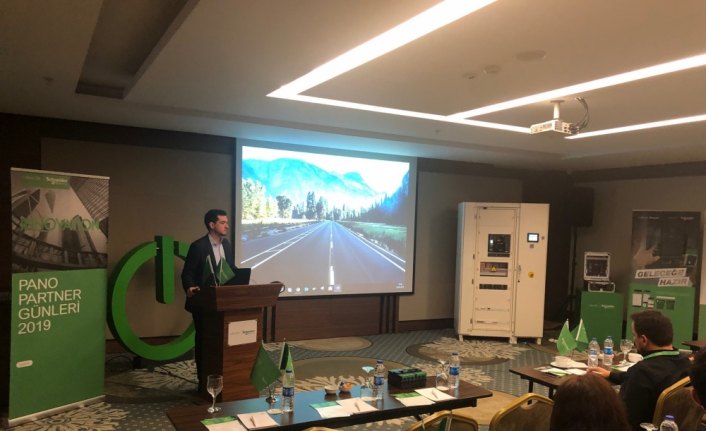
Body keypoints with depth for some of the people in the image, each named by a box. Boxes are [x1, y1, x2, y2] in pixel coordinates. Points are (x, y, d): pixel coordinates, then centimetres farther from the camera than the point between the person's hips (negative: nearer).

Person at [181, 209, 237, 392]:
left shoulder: (227, 245, 6)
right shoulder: (198, 246, -14)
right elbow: (187, 273, -13)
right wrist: (190, 288, -32)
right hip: (202, 302, -6)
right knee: (203, 340, 3)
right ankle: (204, 381, 14)